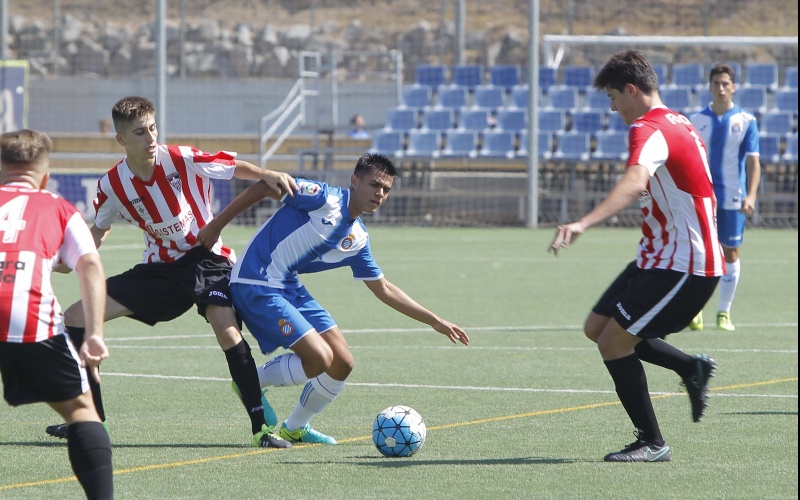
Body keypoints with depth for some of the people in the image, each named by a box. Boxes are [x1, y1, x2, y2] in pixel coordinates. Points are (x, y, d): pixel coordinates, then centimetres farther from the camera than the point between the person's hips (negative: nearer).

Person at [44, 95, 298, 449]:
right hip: (159, 268, 4)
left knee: (227, 330, -31)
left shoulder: (182, 159, -17)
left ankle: (261, 425, -21)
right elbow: (100, 229, 11)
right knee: (75, 319, -2)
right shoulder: (113, 184, -7)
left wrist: (267, 175, -29)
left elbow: (235, 167, -9)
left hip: (206, 259, -4)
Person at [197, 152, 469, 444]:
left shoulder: (358, 239, 10)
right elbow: (263, 188, -11)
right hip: (256, 285, -8)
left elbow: (383, 289, 21)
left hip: (290, 288, 8)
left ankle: (296, 428, 26)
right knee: (320, 358, -18)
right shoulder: (324, 198, -14)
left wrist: (434, 321, 18)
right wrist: (216, 226, -13)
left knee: (342, 363, 6)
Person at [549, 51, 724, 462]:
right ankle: (692, 369, 22)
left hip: (683, 266, -10)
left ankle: (652, 443, 0)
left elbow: (634, 183, -41)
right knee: (596, 328, 12)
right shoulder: (679, 123, 12)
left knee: (613, 341, -10)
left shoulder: (649, 130, -20)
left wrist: (583, 223, -55)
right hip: (659, 257, 10)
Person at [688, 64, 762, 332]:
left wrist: (751, 195, -16)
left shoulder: (746, 121, 1)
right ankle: (695, 309, 5)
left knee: (731, 253, 5)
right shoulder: (696, 121, 5)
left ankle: (724, 312, 15)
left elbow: (753, 161, -4)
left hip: (733, 199, 0)